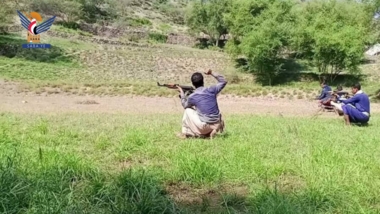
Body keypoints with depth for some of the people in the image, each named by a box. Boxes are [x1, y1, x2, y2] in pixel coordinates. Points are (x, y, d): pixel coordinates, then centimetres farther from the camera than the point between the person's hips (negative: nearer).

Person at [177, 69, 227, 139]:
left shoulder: (192, 97, -8)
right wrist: (212, 73, 17)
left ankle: (185, 133, 24)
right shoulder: (211, 90, -3)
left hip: (204, 126, -4)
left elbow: (185, 105, 16)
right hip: (216, 124, 4)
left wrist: (182, 93, 25)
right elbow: (223, 81, 14)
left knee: (188, 111, 18)